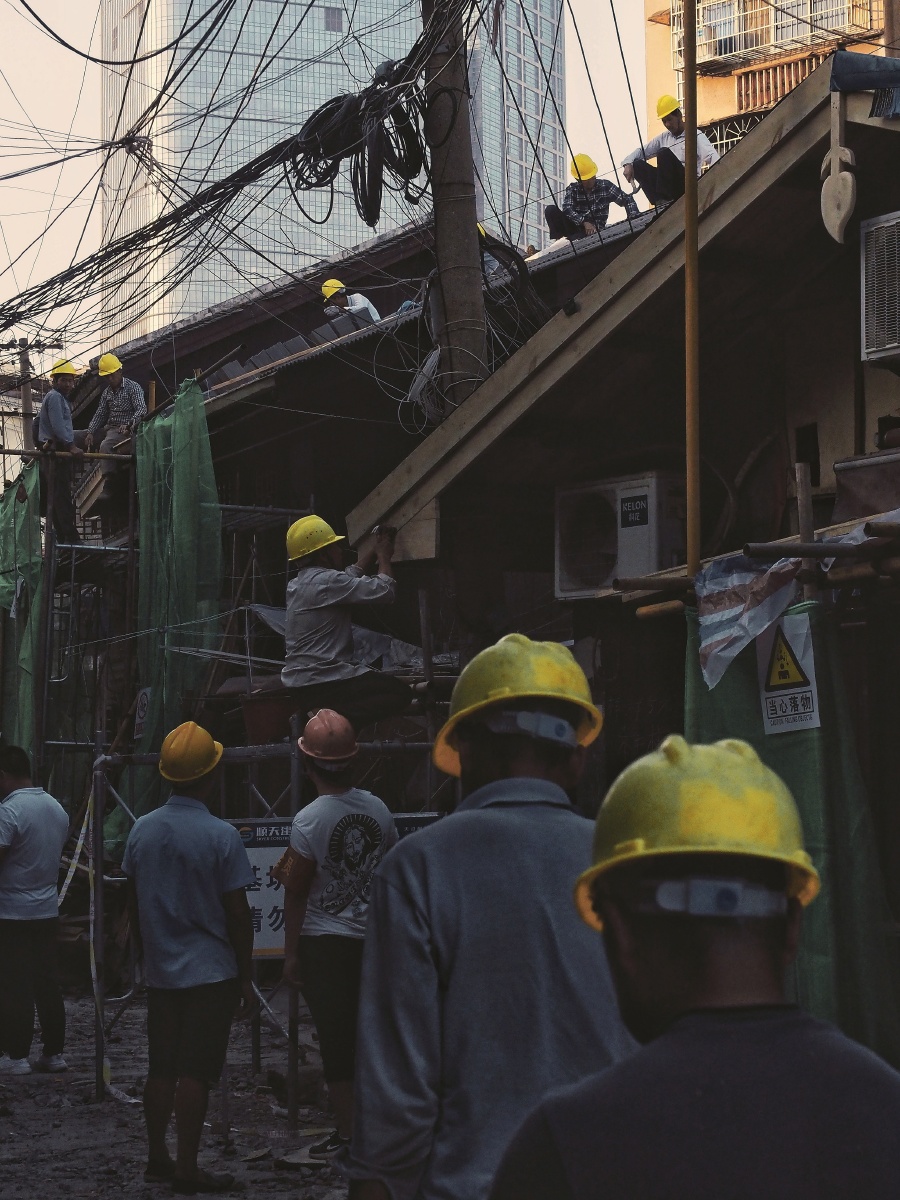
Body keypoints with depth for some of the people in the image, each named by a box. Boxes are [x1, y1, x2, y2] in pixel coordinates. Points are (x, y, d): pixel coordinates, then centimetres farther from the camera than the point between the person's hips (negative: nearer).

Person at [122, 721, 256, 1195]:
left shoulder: (142, 830, 1)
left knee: (161, 1068, 14)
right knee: (195, 1073, -1)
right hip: (211, 972, -5)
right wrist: (245, 976, -2)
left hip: (160, 972, 5)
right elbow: (237, 912, -11)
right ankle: (187, 1170, 2)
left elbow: (133, 902, 9)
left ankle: (157, 1158, 22)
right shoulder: (221, 836, -14)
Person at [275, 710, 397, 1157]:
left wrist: (290, 954, -3)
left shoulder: (308, 821, -15)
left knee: (336, 1040, 2)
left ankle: (347, 1133, 6)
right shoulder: (379, 809, 0)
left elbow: (295, 893, -10)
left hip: (324, 941, -5)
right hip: (372, 937, 5)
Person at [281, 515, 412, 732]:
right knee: (399, 693, -7)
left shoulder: (299, 583, 14)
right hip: (322, 683, -10)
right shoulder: (326, 580, -16)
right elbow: (385, 591, -16)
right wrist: (384, 556, 1)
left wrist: (375, 551, 29)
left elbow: (351, 575, 30)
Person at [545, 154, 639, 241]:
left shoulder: (605, 186, 3)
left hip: (595, 230, -2)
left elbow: (627, 200, 4)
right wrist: (584, 222, -33)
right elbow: (567, 209, -16)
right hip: (575, 228, 2)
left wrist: (633, 219, -16)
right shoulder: (572, 189, 3)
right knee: (550, 210, -20)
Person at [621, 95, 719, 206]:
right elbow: (642, 151, 18)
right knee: (638, 165, -13)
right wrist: (628, 164, -4)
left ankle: (665, 200, -28)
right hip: (665, 186, 6)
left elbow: (712, 157, -14)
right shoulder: (664, 138, 19)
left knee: (664, 153, -25)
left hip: (686, 184, -6)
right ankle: (660, 203, -29)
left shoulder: (696, 136, 1)